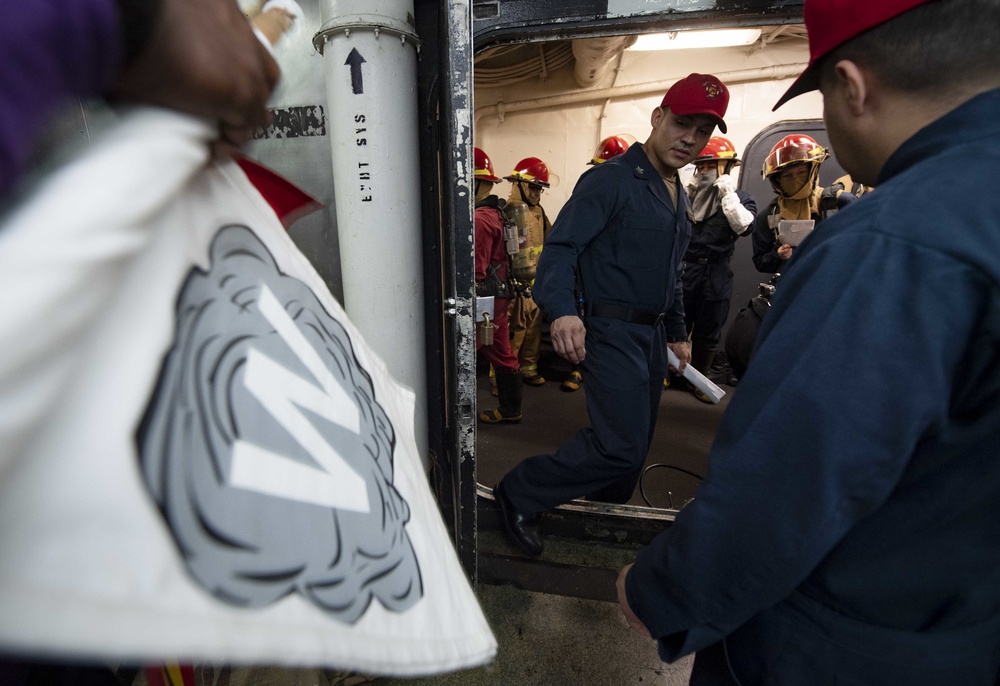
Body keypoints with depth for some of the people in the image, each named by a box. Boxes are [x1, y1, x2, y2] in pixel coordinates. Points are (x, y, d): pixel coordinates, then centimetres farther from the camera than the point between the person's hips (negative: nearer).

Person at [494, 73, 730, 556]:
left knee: (634, 443, 16)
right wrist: (561, 310, -39)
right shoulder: (611, 180, -11)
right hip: (611, 330, -9)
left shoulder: (678, 195, 17)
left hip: (652, 332, 9)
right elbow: (561, 245, -22)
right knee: (619, 445, -13)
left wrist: (677, 332, 25)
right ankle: (519, 495, 4)